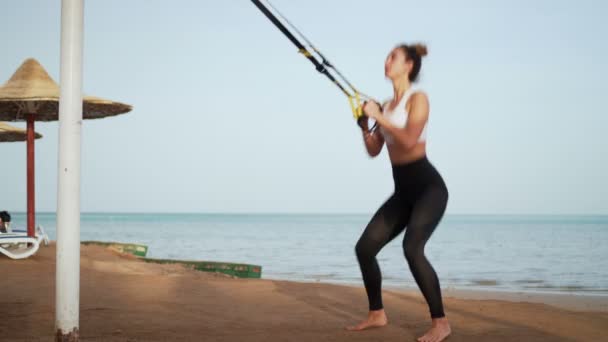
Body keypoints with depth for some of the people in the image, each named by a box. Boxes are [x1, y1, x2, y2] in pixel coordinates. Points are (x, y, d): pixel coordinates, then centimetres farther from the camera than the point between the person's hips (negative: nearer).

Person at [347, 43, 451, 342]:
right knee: (364, 247, 2)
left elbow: (410, 140, -24)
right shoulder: (386, 106, 13)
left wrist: (379, 117, -18)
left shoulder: (417, 98, -9)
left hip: (428, 187, -8)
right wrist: (364, 123, 2)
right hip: (403, 191, 8)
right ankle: (377, 314, 17)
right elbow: (373, 151, 15)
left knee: (412, 248, -28)